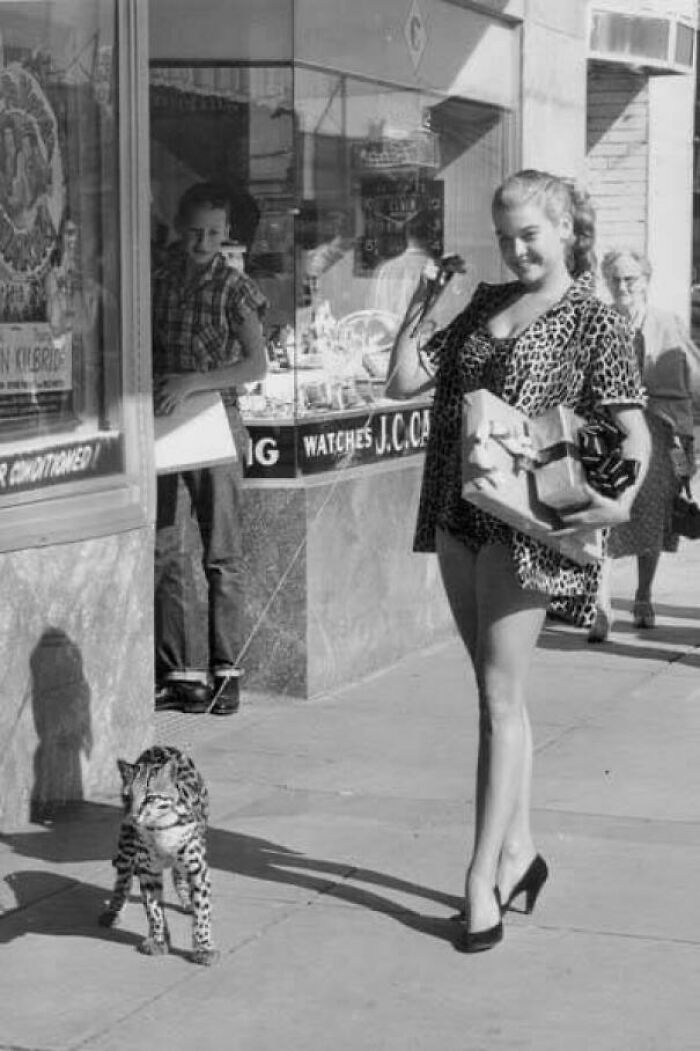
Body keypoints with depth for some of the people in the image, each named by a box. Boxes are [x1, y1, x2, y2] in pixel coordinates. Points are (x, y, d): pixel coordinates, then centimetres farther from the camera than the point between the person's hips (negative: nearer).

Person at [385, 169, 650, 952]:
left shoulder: (593, 320, -3)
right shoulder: (484, 305, 14)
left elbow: (633, 428, -9)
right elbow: (404, 382, 11)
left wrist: (622, 497, -26)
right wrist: (420, 303, 1)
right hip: (458, 513, 6)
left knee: (500, 697, -5)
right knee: (496, 690, 14)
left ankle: (483, 878, -1)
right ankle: (519, 850, 26)